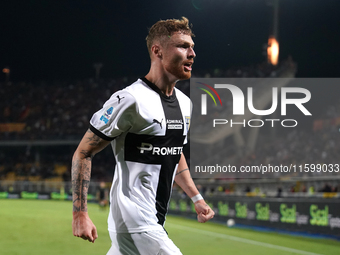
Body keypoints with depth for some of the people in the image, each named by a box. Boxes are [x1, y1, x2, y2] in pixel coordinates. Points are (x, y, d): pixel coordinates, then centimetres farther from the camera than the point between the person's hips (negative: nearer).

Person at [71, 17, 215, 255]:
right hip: (134, 225, -9)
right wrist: (80, 214, -17)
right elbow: (83, 153, -12)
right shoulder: (131, 99, -15)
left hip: (154, 223, 9)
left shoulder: (184, 103, 12)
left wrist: (196, 198, 21)